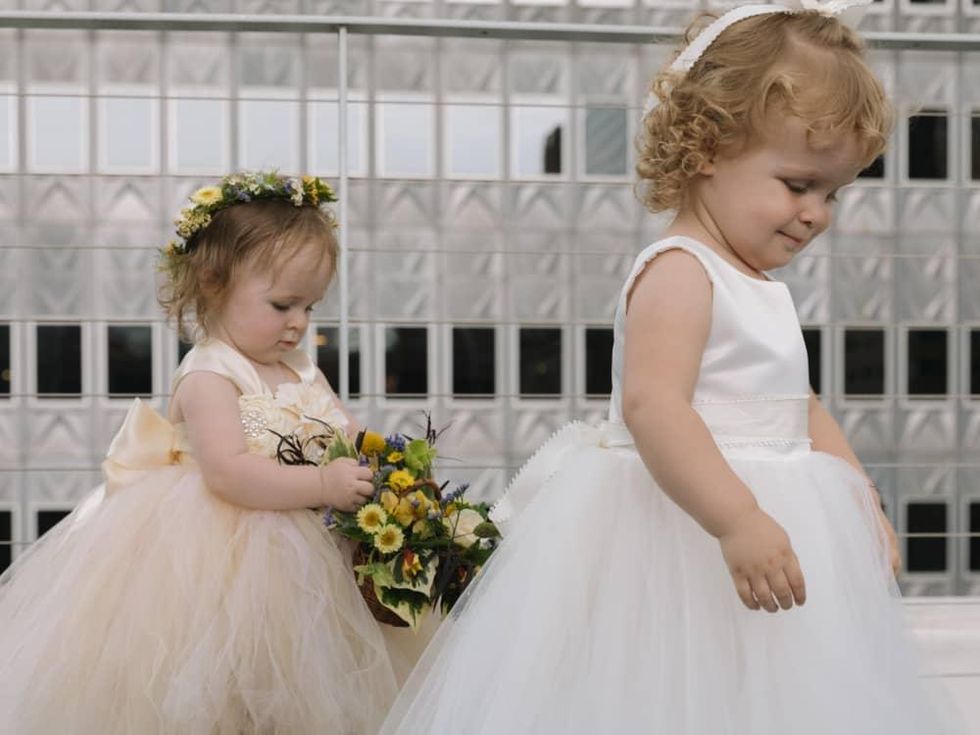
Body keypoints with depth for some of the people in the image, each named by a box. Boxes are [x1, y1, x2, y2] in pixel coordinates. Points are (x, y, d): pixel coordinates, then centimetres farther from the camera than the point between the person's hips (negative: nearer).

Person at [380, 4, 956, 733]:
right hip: (685, 531, -9)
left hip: (767, 518, 10)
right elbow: (651, 405, -28)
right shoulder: (679, 270, -16)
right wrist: (738, 520, -33)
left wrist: (862, 502, 11)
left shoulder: (764, 288, 15)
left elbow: (801, 410, 22)